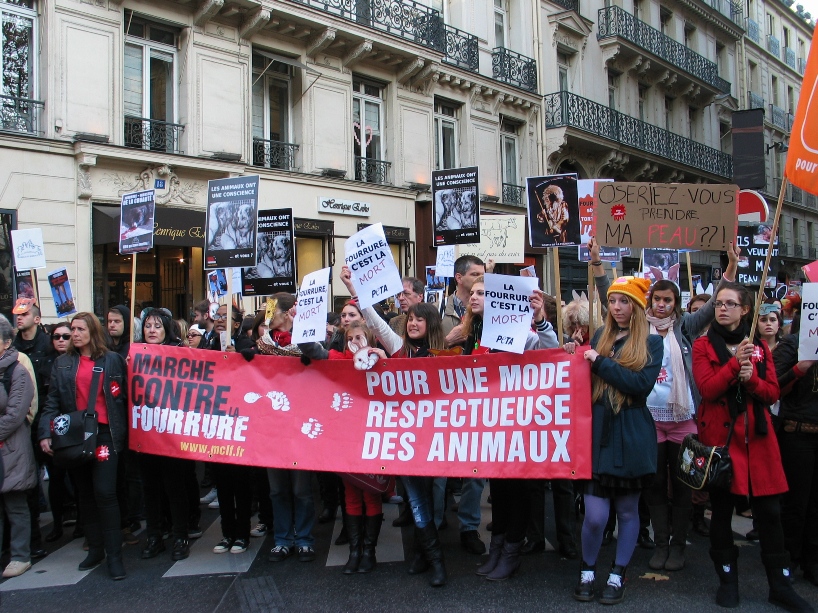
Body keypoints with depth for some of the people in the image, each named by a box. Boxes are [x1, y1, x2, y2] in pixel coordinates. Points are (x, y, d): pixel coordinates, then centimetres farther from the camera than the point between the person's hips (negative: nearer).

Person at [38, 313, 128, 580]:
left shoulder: (113, 360, 3)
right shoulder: (62, 364, 10)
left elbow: (125, 397, 2)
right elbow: (52, 401, 5)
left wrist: (124, 433, -5)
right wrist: (46, 433, -7)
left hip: (105, 435, -3)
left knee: (104, 492, -10)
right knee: (85, 493, 10)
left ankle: (114, 554, -2)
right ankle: (95, 549, 22)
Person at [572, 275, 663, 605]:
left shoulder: (651, 342, 1)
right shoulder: (599, 336, 10)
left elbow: (641, 384, -14)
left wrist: (600, 362, -16)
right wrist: (580, 360, -3)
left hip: (632, 436, -2)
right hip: (599, 431, 2)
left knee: (627, 510, 10)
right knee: (595, 514, -2)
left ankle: (618, 575, 27)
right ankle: (587, 571, 21)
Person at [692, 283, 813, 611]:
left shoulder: (759, 346, 11)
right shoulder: (703, 345, 1)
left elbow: (772, 393, 5)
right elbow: (707, 389, -12)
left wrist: (751, 379, -14)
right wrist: (735, 363, -20)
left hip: (757, 436, 3)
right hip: (720, 435, -3)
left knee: (769, 512, 4)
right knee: (721, 509, 3)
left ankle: (780, 584, 16)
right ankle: (727, 580, 17)